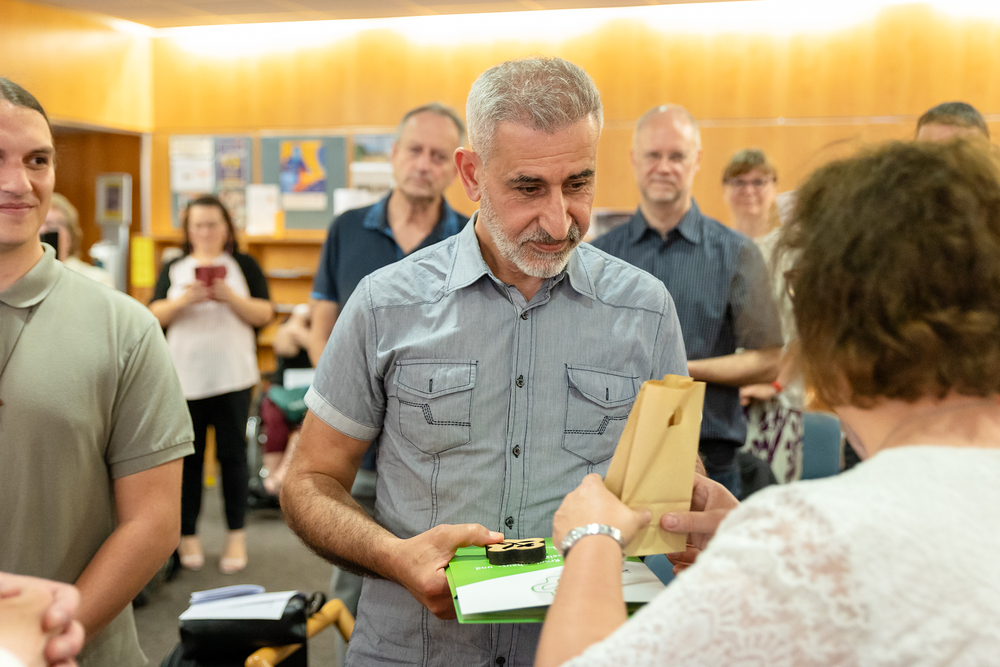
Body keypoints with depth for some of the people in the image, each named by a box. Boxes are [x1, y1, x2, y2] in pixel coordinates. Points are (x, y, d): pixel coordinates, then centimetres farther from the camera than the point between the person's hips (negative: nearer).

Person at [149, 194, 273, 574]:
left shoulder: (244, 266, 7)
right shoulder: (173, 269, 11)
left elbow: (264, 314, -1)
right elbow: (156, 316, 2)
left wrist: (231, 298, -16)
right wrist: (184, 301, -16)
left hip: (232, 376, -1)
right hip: (184, 376, 1)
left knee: (232, 454, 1)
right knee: (188, 457, 4)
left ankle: (236, 536, 9)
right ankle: (188, 535, 15)